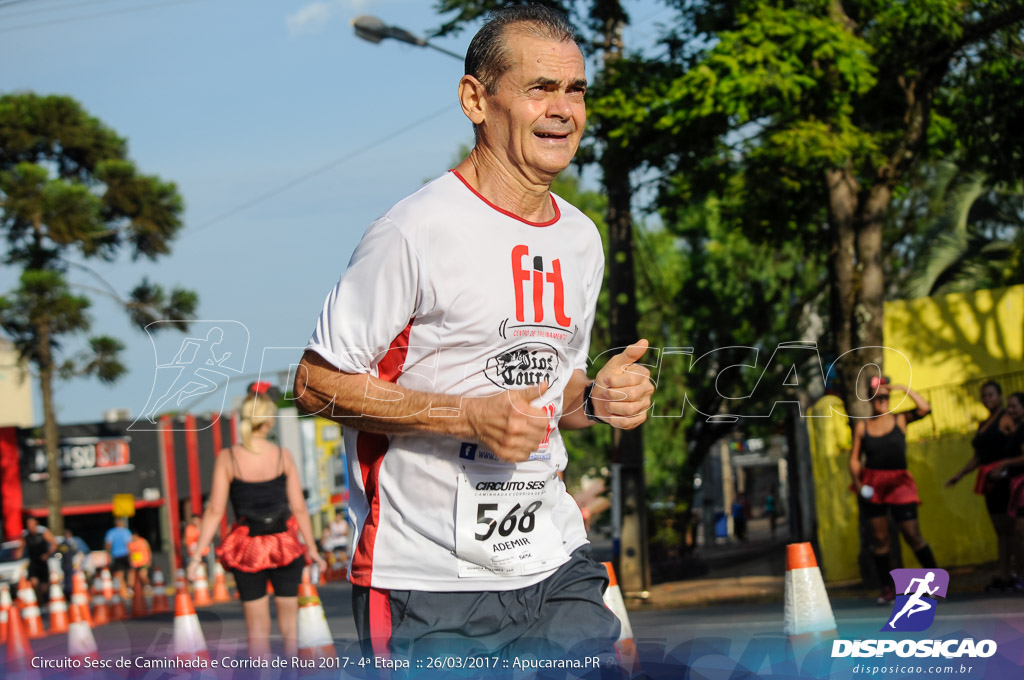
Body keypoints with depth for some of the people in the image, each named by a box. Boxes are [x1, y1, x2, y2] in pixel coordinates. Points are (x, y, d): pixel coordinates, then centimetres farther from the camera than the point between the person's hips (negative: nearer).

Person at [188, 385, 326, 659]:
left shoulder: (227, 458, -6)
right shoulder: (283, 456, -4)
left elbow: (215, 510, -7)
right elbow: (299, 508, -1)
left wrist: (197, 553, -2)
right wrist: (312, 548, 10)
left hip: (246, 548, 0)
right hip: (284, 544, 0)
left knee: (257, 627, 8)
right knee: (289, 620, 13)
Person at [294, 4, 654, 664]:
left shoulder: (581, 239, 12)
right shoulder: (418, 230, -13)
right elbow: (318, 382, -12)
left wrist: (595, 398, 0)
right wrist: (471, 417, -20)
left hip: (558, 565, 7)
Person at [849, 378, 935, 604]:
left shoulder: (900, 420, 4)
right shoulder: (862, 426, 7)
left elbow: (925, 409, -12)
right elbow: (854, 458, 8)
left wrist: (905, 389, -11)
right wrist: (857, 482, -6)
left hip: (898, 484, -1)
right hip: (872, 485, 1)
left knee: (913, 535, -7)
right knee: (880, 538, 1)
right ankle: (887, 589, 7)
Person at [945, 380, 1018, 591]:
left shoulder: (1006, 419, -5)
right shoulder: (983, 425, 21)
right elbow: (978, 457, 28)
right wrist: (959, 475, 26)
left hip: (1006, 477, -8)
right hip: (991, 482, 8)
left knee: (1009, 528, -10)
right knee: (1000, 530, 7)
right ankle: (1004, 575, 8)